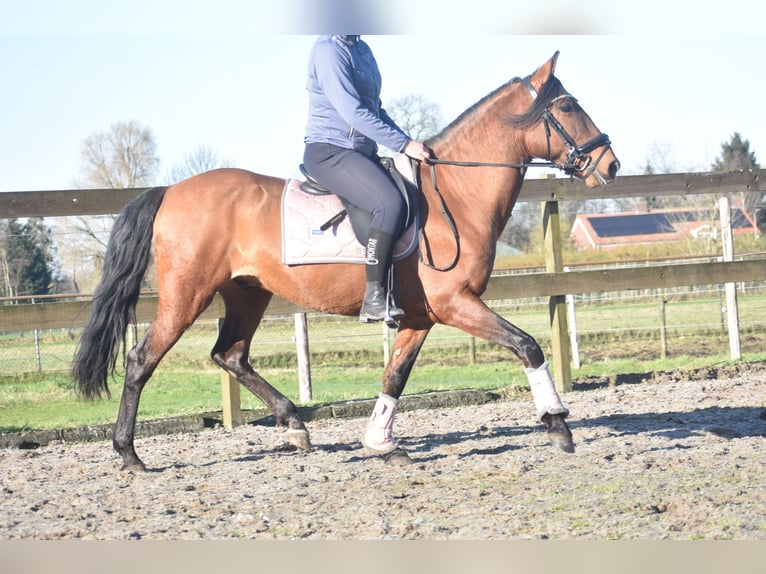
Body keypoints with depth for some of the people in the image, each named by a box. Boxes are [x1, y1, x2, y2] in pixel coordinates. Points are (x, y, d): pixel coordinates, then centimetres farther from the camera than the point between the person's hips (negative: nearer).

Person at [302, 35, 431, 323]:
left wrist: (409, 143, 10)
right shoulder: (328, 50, -14)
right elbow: (353, 112, -21)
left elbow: (374, 108, 22)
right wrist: (404, 144, -19)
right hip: (329, 153, -10)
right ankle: (374, 298, -27)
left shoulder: (361, 48, 15)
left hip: (361, 153, 10)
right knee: (390, 203, -29)